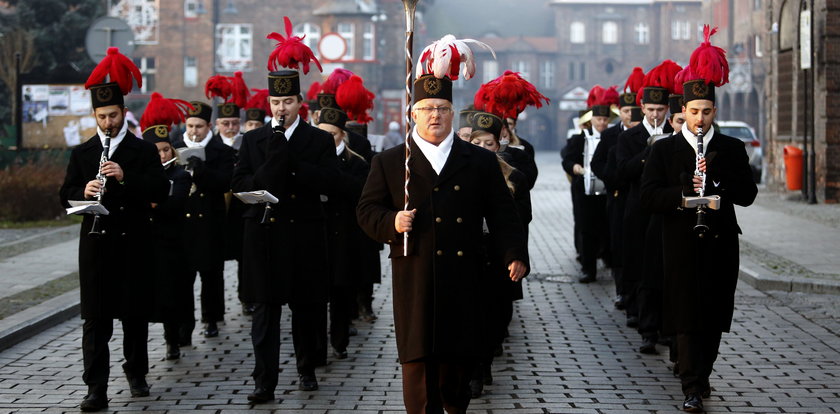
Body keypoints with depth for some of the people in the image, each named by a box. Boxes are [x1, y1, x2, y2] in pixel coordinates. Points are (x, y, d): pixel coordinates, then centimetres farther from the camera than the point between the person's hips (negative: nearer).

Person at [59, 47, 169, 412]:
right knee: (95, 317, -3)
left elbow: (160, 190, -7)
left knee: (135, 313, 10)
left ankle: (136, 373, 28)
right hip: (95, 243, 1)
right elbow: (66, 195, 7)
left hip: (132, 244, -1)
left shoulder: (144, 151, 3)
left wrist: (125, 178, -20)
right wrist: (84, 191, -15)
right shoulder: (82, 153, 9)